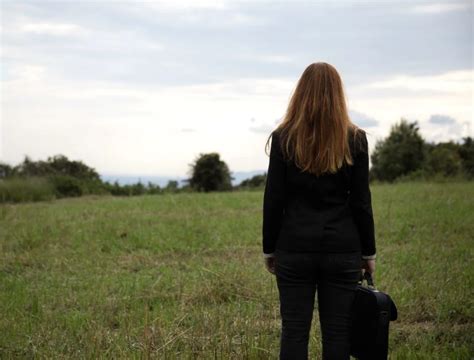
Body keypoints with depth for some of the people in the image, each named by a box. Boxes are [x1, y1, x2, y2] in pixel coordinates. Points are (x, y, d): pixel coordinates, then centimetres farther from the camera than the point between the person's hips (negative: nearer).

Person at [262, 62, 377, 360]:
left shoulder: (284, 138, -2)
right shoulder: (355, 139, -1)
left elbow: (273, 200, -1)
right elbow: (361, 201, 0)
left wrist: (269, 249, 8)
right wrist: (368, 252, 9)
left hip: (294, 248, 0)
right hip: (343, 249, 1)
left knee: (294, 331, 3)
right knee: (337, 332, 5)